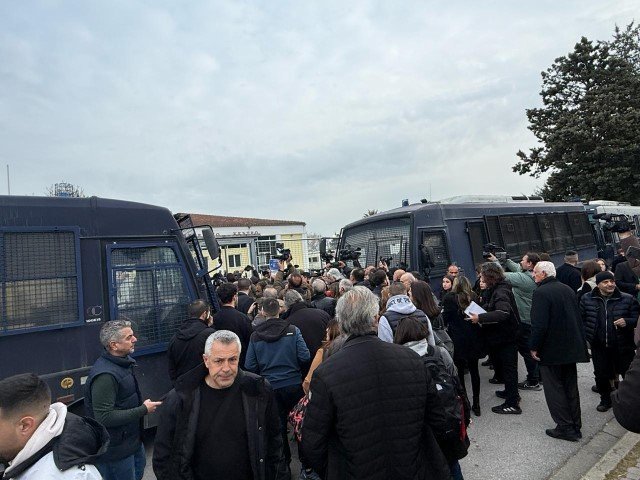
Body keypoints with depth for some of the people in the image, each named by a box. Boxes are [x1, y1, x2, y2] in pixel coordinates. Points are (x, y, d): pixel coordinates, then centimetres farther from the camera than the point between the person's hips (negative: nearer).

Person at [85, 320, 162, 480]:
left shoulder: (124, 362, 1)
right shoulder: (105, 375, -30)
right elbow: (105, 417, -31)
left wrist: (142, 405, 6)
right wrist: (144, 410, -25)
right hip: (116, 451, -9)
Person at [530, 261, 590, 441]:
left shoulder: (541, 293, -20)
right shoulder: (567, 289, 5)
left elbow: (539, 325, -26)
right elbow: (578, 317, 11)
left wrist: (534, 347, -15)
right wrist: (580, 342, 19)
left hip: (552, 350, -8)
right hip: (571, 348, 8)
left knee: (554, 389, 5)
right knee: (570, 387, 18)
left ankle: (565, 428, 11)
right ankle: (575, 426, 28)